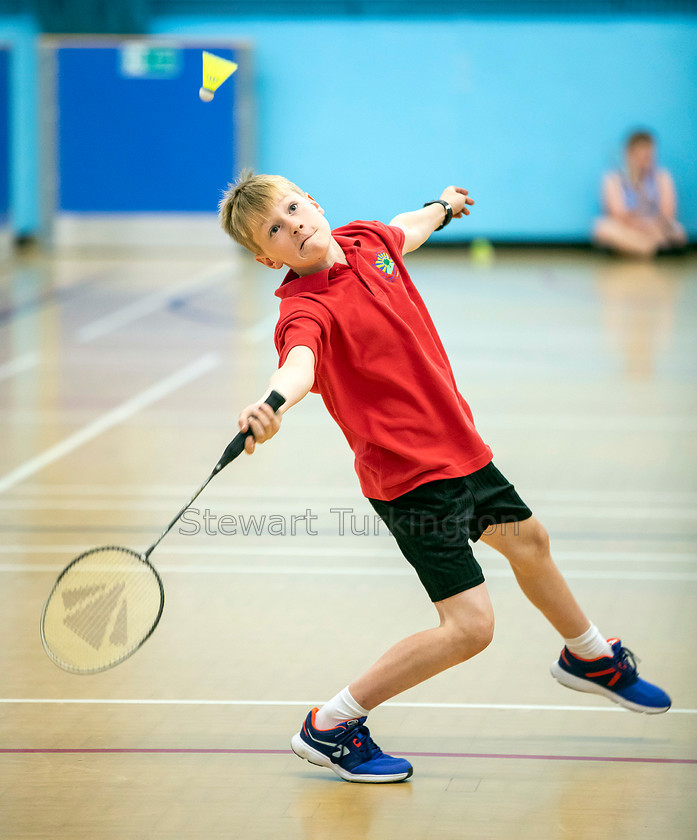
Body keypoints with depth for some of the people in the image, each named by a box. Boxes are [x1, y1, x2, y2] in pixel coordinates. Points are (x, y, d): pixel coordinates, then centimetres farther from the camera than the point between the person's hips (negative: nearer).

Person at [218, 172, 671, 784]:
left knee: (527, 539, 30)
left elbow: (402, 231, 24)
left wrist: (442, 207, 42)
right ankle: (329, 728, -4)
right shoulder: (306, 309, -25)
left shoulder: (365, 241, -2)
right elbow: (298, 364, -47)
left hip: (458, 445, 9)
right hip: (413, 477, -9)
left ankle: (589, 658, 59)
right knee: (470, 625, -15)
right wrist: (271, 406, -68)